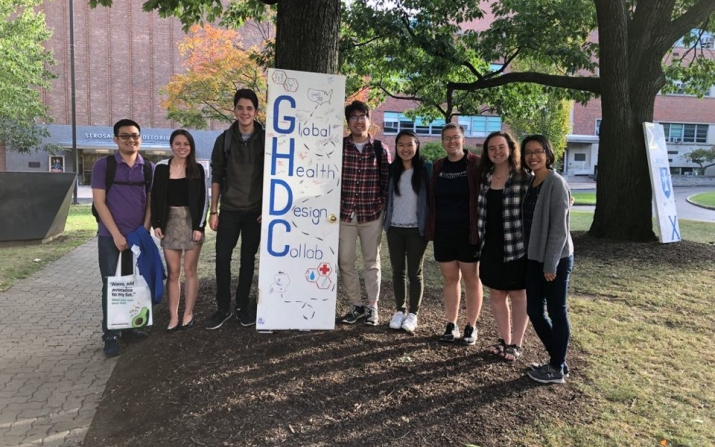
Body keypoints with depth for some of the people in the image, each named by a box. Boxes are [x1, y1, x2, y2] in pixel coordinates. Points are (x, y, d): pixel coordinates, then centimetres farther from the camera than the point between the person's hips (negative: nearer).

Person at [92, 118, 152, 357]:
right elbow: (99, 202, -7)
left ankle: (129, 328, 23)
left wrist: (144, 230, -4)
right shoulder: (103, 165, -3)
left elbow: (151, 202, 7)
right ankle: (110, 335, 9)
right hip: (110, 236, -3)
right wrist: (116, 234, -12)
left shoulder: (149, 168, 5)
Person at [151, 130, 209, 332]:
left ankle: (188, 313, 15)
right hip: (170, 223, 1)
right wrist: (156, 223, -3)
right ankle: (173, 316, 10)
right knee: (173, 272, 4)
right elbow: (155, 197, 5)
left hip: (191, 222, -1)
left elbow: (203, 199, -2)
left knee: (190, 270, 4)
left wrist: (199, 226, -9)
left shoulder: (197, 169, 0)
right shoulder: (161, 168, 3)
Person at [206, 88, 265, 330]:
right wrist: (213, 211, 1)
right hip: (229, 209, 1)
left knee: (248, 259, 7)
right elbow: (216, 177, 5)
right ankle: (223, 308, 13)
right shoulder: (224, 139, 3)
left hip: (255, 210, -1)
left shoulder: (265, 139, 0)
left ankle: (242, 305, 21)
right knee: (222, 258, 0)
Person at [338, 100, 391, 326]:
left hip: (372, 215, -1)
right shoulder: (338, 146, 2)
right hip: (344, 214, 1)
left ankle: (372, 307, 18)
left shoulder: (380, 149, 2)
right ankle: (356, 305, 20)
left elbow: (386, 181, 4)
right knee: (345, 262, 5)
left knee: (372, 262, 7)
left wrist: (380, 206, -3)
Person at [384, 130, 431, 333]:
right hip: (394, 228, 3)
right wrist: (386, 219, 6)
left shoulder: (427, 169, -4)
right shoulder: (392, 169, 5)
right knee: (397, 270, 10)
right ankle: (400, 310, 21)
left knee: (415, 272, 5)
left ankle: (413, 313, 15)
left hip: (416, 229, -3)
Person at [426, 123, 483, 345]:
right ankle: (451, 325, 21)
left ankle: (471, 327, 17)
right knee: (450, 278, 11)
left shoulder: (476, 164, -5)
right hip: (443, 233, 4)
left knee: (471, 279, 6)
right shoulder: (437, 167, 9)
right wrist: (431, 229, 7)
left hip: (468, 233, -4)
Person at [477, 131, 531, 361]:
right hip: (491, 246, 5)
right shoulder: (485, 177, 6)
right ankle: (504, 340, 28)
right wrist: (478, 240, 10)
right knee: (496, 294, 12)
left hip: (516, 246, -5)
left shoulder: (524, 178, -9)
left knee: (517, 294, 8)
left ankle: (516, 344, 20)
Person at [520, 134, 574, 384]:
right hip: (534, 258, 8)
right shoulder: (530, 183, 10)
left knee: (556, 312, 4)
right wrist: (537, 259, 10)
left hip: (556, 259, -8)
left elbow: (559, 227, -17)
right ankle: (557, 360, 28)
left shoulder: (556, 183, -13)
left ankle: (557, 369, 17)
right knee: (534, 311, 11)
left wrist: (551, 263, -18)